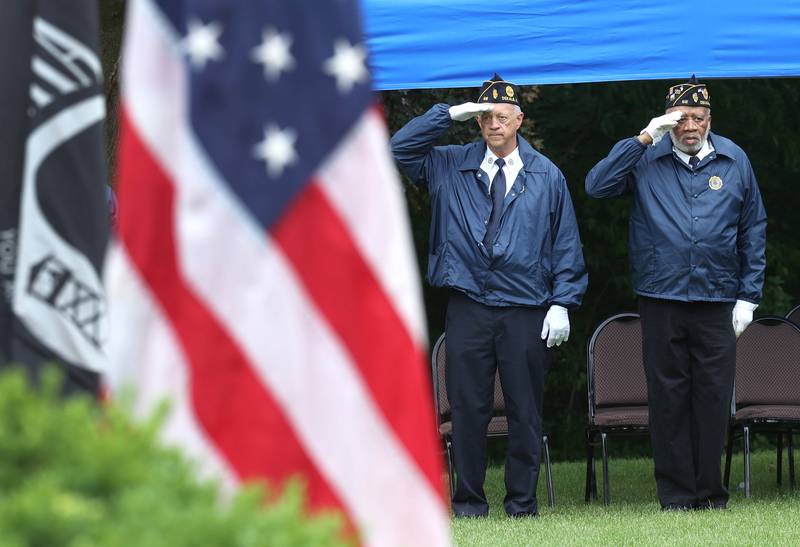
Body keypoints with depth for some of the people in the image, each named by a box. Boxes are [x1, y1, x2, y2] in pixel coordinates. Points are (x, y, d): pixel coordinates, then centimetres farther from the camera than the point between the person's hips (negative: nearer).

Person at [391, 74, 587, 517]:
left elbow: (566, 244, 8)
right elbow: (400, 148, 3)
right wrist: (450, 115, -1)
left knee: (525, 411, 2)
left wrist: (562, 302, -1)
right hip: (469, 309, 1)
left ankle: (522, 502, 10)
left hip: (526, 312, -1)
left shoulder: (545, 176, 8)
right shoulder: (450, 167, 10)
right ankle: (469, 501, 7)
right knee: (467, 408, 0)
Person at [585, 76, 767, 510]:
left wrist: (749, 295, 6)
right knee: (668, 398, 2)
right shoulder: (646, 159, 3)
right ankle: (675, 494, 7)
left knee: (714, 396, 1)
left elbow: (753, 230, 11)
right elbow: (596, 185, -10)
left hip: (717, 299, 1)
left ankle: (710, 492, 10)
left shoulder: (734, 161, 8)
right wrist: (643, 139, -12)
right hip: (661, 299, -1)